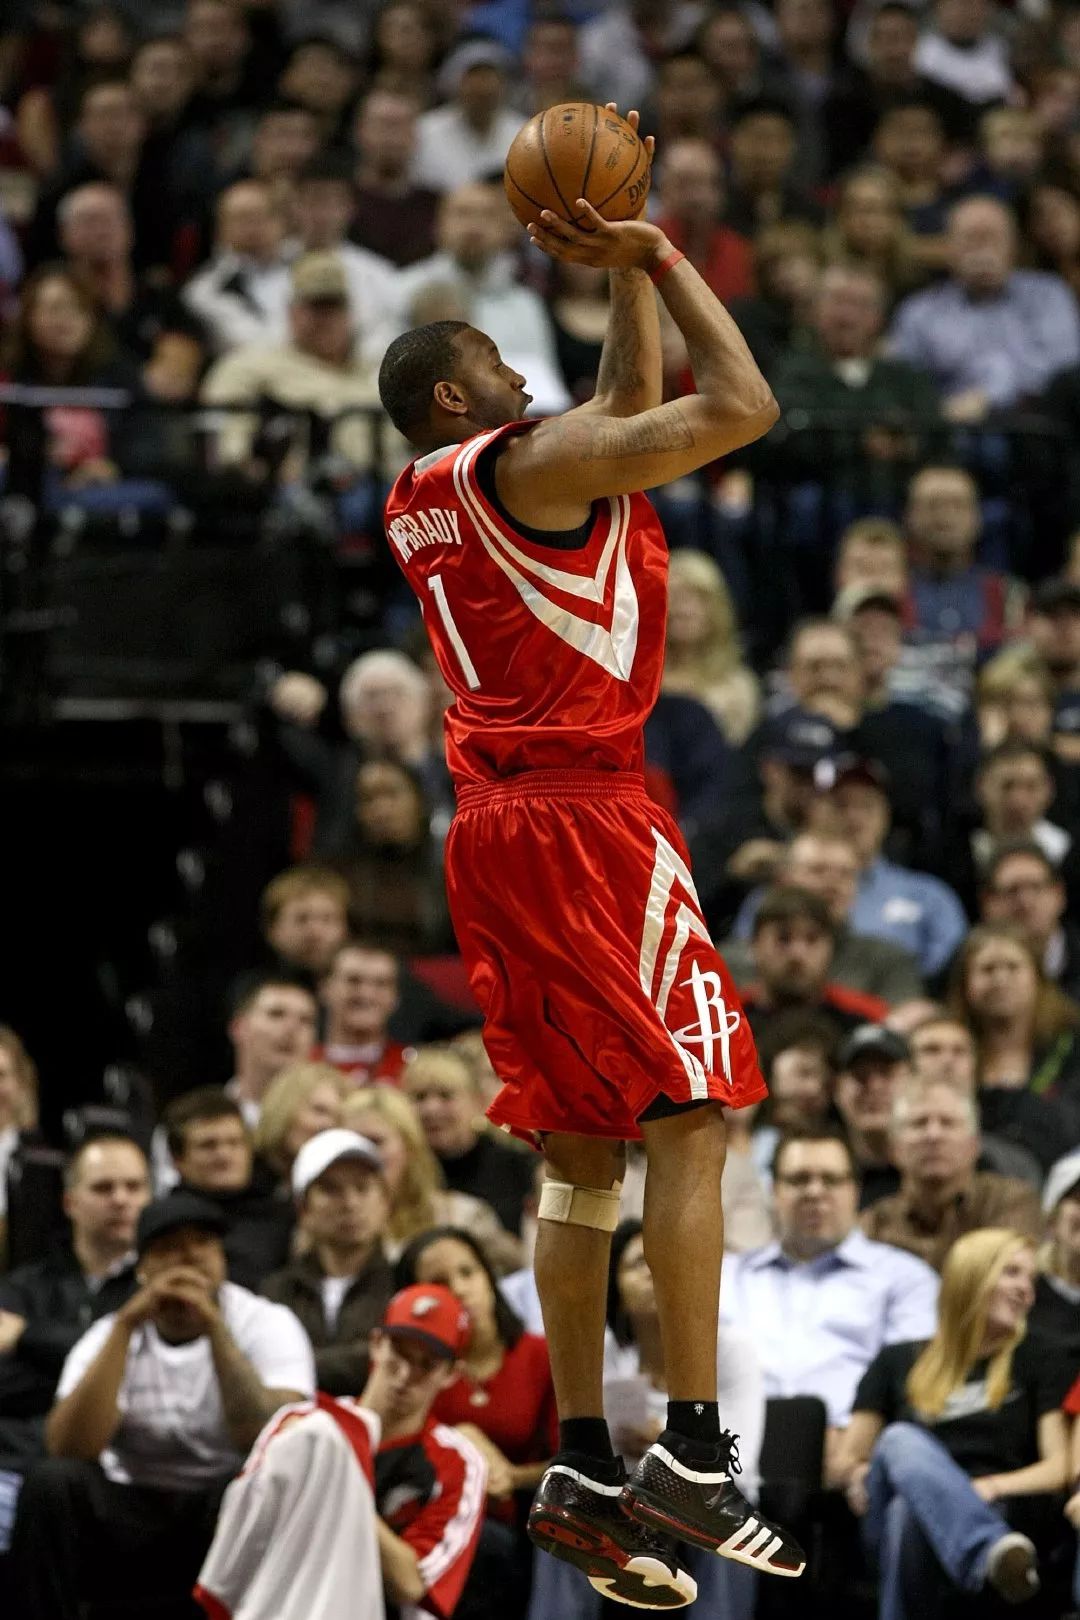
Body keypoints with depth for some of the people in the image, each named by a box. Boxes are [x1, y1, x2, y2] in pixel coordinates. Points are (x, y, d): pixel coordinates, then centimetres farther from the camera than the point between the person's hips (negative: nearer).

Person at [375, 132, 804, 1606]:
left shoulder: (420, 507, 19)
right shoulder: (527, 464, -8)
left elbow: (638, 406, 32)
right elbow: (740, 407, -10)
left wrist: (626, 273, 24)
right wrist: (660, 260, 0)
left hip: (493, 824, 9)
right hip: (585, 810, -9)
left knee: (583, 1150, 9)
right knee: (689, 1116, -9)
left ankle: (581, 1468, 6)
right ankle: (693, 1446, -15)